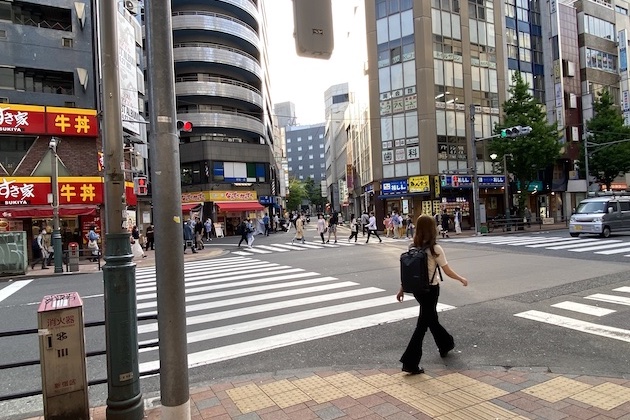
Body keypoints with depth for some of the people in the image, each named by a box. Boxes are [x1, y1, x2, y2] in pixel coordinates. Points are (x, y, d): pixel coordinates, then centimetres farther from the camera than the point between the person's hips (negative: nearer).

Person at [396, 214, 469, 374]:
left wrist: (402, 289, 9)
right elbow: (448, 272, -10)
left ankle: (446, 345, 47)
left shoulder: (412, 248, -3)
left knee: (431, 318, 24)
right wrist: (462, 279, 8)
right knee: (423, 324, 1)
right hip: (431, 289, -6)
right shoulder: (435, 249, -17)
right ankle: (410, 363, 3)